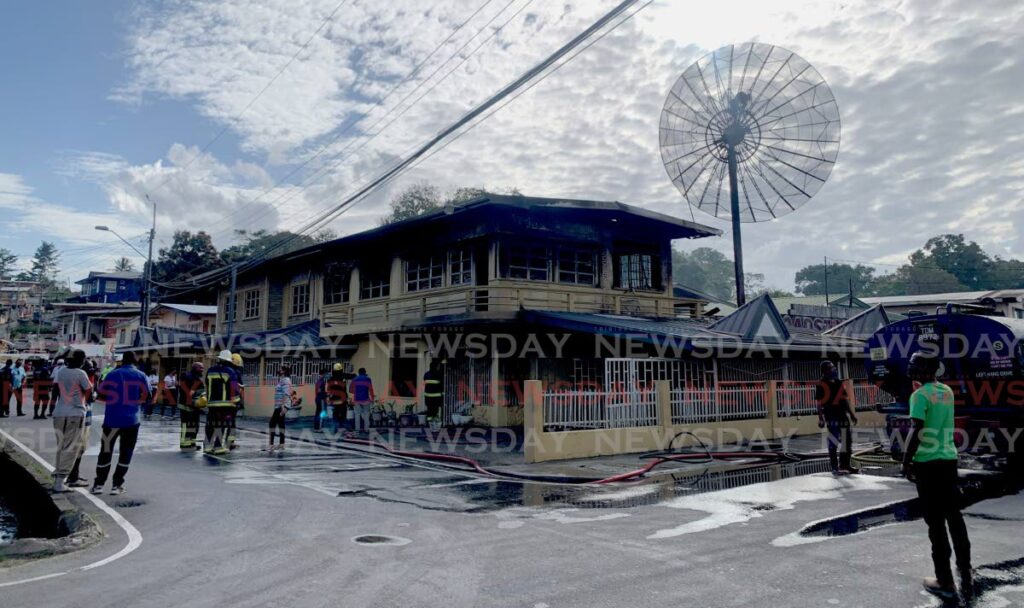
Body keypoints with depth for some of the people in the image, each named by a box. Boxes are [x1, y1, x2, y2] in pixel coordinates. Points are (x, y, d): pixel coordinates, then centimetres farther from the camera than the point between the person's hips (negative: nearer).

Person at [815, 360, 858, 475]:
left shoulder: (839, 383, 14)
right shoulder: (821, 385, -8)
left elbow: (845, 400, 20)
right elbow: (819, 403, -10)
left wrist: (851, 414, 19)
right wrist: (820, 418, -15)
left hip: (843, 415, 8)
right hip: (831, 416, -8)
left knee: (847, 440, 11)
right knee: (833, 442, -7)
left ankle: (845, 464, 22)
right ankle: (835, 467, -3)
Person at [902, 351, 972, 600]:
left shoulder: (920, 395, -14)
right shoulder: (948, 392, 9)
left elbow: (916, 431, -20)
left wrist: (906, 461, -13)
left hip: (928, 463, -7)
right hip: (949, 460, 7)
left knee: (936, 523, 0)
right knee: (955, 517, 15)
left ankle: (945, 582, 7)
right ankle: (966, 576, 22)